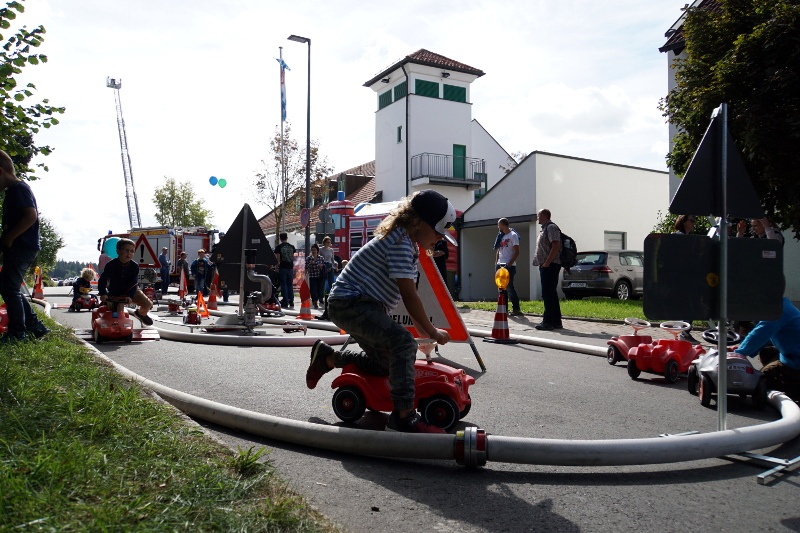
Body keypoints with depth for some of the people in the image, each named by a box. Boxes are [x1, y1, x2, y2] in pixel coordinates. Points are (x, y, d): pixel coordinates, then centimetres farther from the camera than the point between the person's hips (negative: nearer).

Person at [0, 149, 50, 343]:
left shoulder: (19, 188, -11)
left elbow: (31, 216, -23)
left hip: (22, 247, -10)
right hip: (18, 248, 10)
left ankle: (17, 332, -2)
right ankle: (35, 326, 17)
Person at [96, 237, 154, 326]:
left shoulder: (134, 266, -15)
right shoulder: (111, 265, -18)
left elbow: (134, 283, -16)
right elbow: (102, 280, -15)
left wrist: (130, 296, -30)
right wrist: (103, 294, -29)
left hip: (130, 291, 0)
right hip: (114, 293, 0)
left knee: (148, 304, -15)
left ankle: (141, 313, 22)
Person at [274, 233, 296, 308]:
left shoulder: (279, 247, -3)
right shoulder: (292, 247, 8)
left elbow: (278, 259, -5)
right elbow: (293, 258, 12)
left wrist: (277, 267, 3)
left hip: (283, 268, -3)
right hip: (290, 268, 3)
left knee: (284, 285, 0)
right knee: (290, 285, 10)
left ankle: (285, 303, -2)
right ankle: (291, 303, 7)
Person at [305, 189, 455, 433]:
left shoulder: (409, 245, 12)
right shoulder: (400, 243, -20)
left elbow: (408, 295, 14)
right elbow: (409, 297, -21)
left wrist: (423, 330, 11)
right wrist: (432, 332, -12)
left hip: (364, 305, 11)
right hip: (349, 303, -11)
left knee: (386, 363, 15)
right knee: (403, 343, -27)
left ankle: (327, 357, 28)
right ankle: (404, 415, -25)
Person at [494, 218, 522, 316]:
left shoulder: (513, 235, -5)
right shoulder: (500, 236, 17)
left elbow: (517, 252, -11)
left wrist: (509, 264, -17)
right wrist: (496, 262, 10)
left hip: (509, 266, -7)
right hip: (500, 265, 8)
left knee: (509, 287, -8)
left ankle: (516, 309, -3)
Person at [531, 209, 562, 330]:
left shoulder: (551, 227, -10)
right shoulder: (544, 229, 20)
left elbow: (556, 246, -21)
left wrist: (547, 263, -22)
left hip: (550, 266, -10)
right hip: (545, 266, 10)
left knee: (548, 294, -9)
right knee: (551, 294, 12)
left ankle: (548, 321, -8)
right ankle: (556, 321, 18)